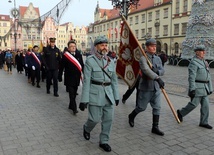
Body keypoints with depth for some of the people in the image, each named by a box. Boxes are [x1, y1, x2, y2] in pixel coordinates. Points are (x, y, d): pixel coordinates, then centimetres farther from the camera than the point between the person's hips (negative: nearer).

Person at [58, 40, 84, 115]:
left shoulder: (79, 55, 4)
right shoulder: (65, 56, -6)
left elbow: (82, 65, 6)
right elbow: (61, 67, -4)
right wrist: (60, 77, -4)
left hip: (77, 78, 4)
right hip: (69, 78, -4)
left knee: (74, 93, 14)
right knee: (71, 93, -7)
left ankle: (71, 105, 31)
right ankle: (74, 108, -2)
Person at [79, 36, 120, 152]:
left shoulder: (111, 62, 8)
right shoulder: (90, 60, -6)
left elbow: (114, 80, 13)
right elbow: (86, 81, -10)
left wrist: (116, 96, 11)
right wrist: (84, 99, -12)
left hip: (108, 94, 5)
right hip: (95, 93, -4)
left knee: (108, 119, 7)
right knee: (95, 118, 1)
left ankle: (103, 142, 25)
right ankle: (86, 128, 36)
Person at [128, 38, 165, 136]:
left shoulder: (158, 59, 10)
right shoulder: (143, 59, -12)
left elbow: (162, 71, 3)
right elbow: (146, 70, -30)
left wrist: (157, 71, -21)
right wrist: (158, 78, -41)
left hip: (156, 88, 6)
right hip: (145, 88, -6)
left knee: (157, 108, 5)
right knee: (141, 107, 7)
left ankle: (155, 127, 15)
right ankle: (131, 116, 35)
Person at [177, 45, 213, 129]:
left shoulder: (203, 62, 15)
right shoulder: (194, 63, -14)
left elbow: (207, 75, 20)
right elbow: (191, 77, -19)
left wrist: (209, 87, 19)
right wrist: (192, 89, -23)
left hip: (204, 88, 8)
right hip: (197, 87, -8)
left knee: (205, 105, 6)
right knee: (194, 103, -3)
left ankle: (203, 122, 14)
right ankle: (181, 112, 19)